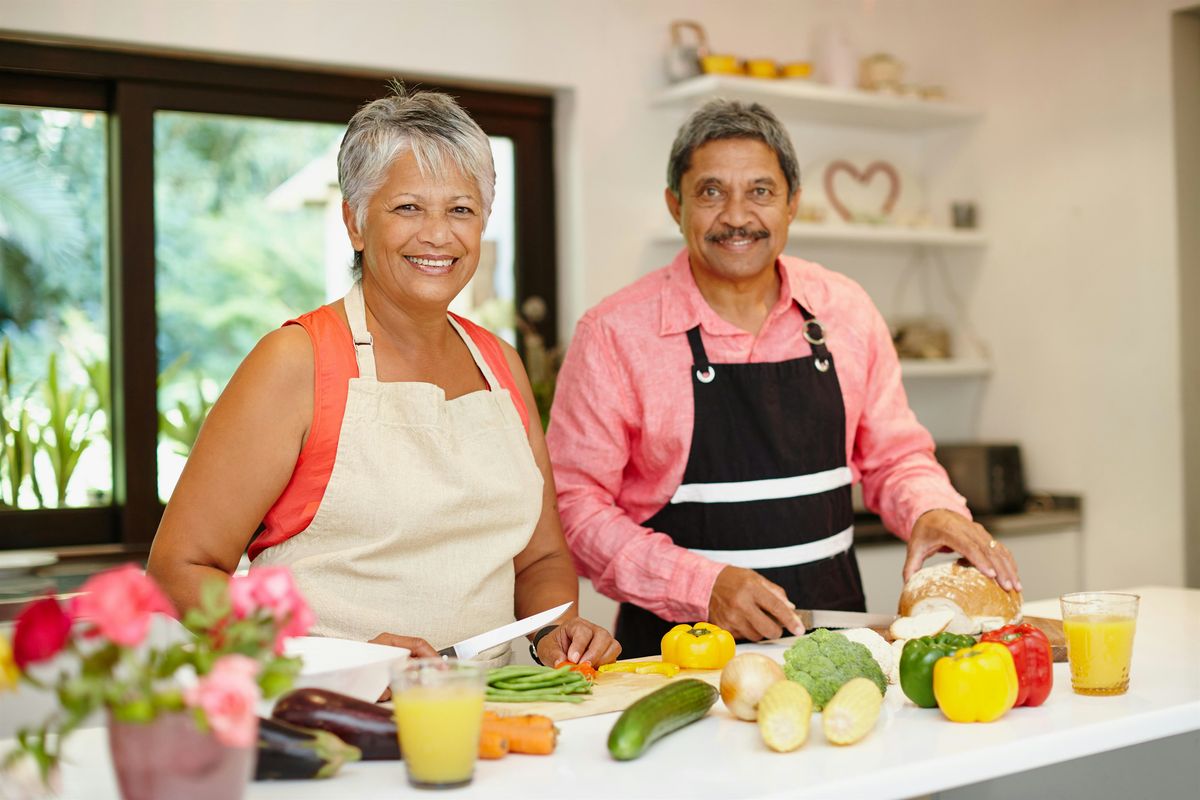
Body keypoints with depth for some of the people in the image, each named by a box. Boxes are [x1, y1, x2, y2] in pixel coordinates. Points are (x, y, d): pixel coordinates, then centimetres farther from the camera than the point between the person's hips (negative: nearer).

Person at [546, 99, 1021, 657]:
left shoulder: (845, 312, 7)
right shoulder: (614, 332, -6)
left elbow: (895, 458, 17)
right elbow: (573, 503, -7)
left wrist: (933, 511, -5)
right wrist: (702, 584, -17)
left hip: (833, 628, 4)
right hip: (683, 644, -3)